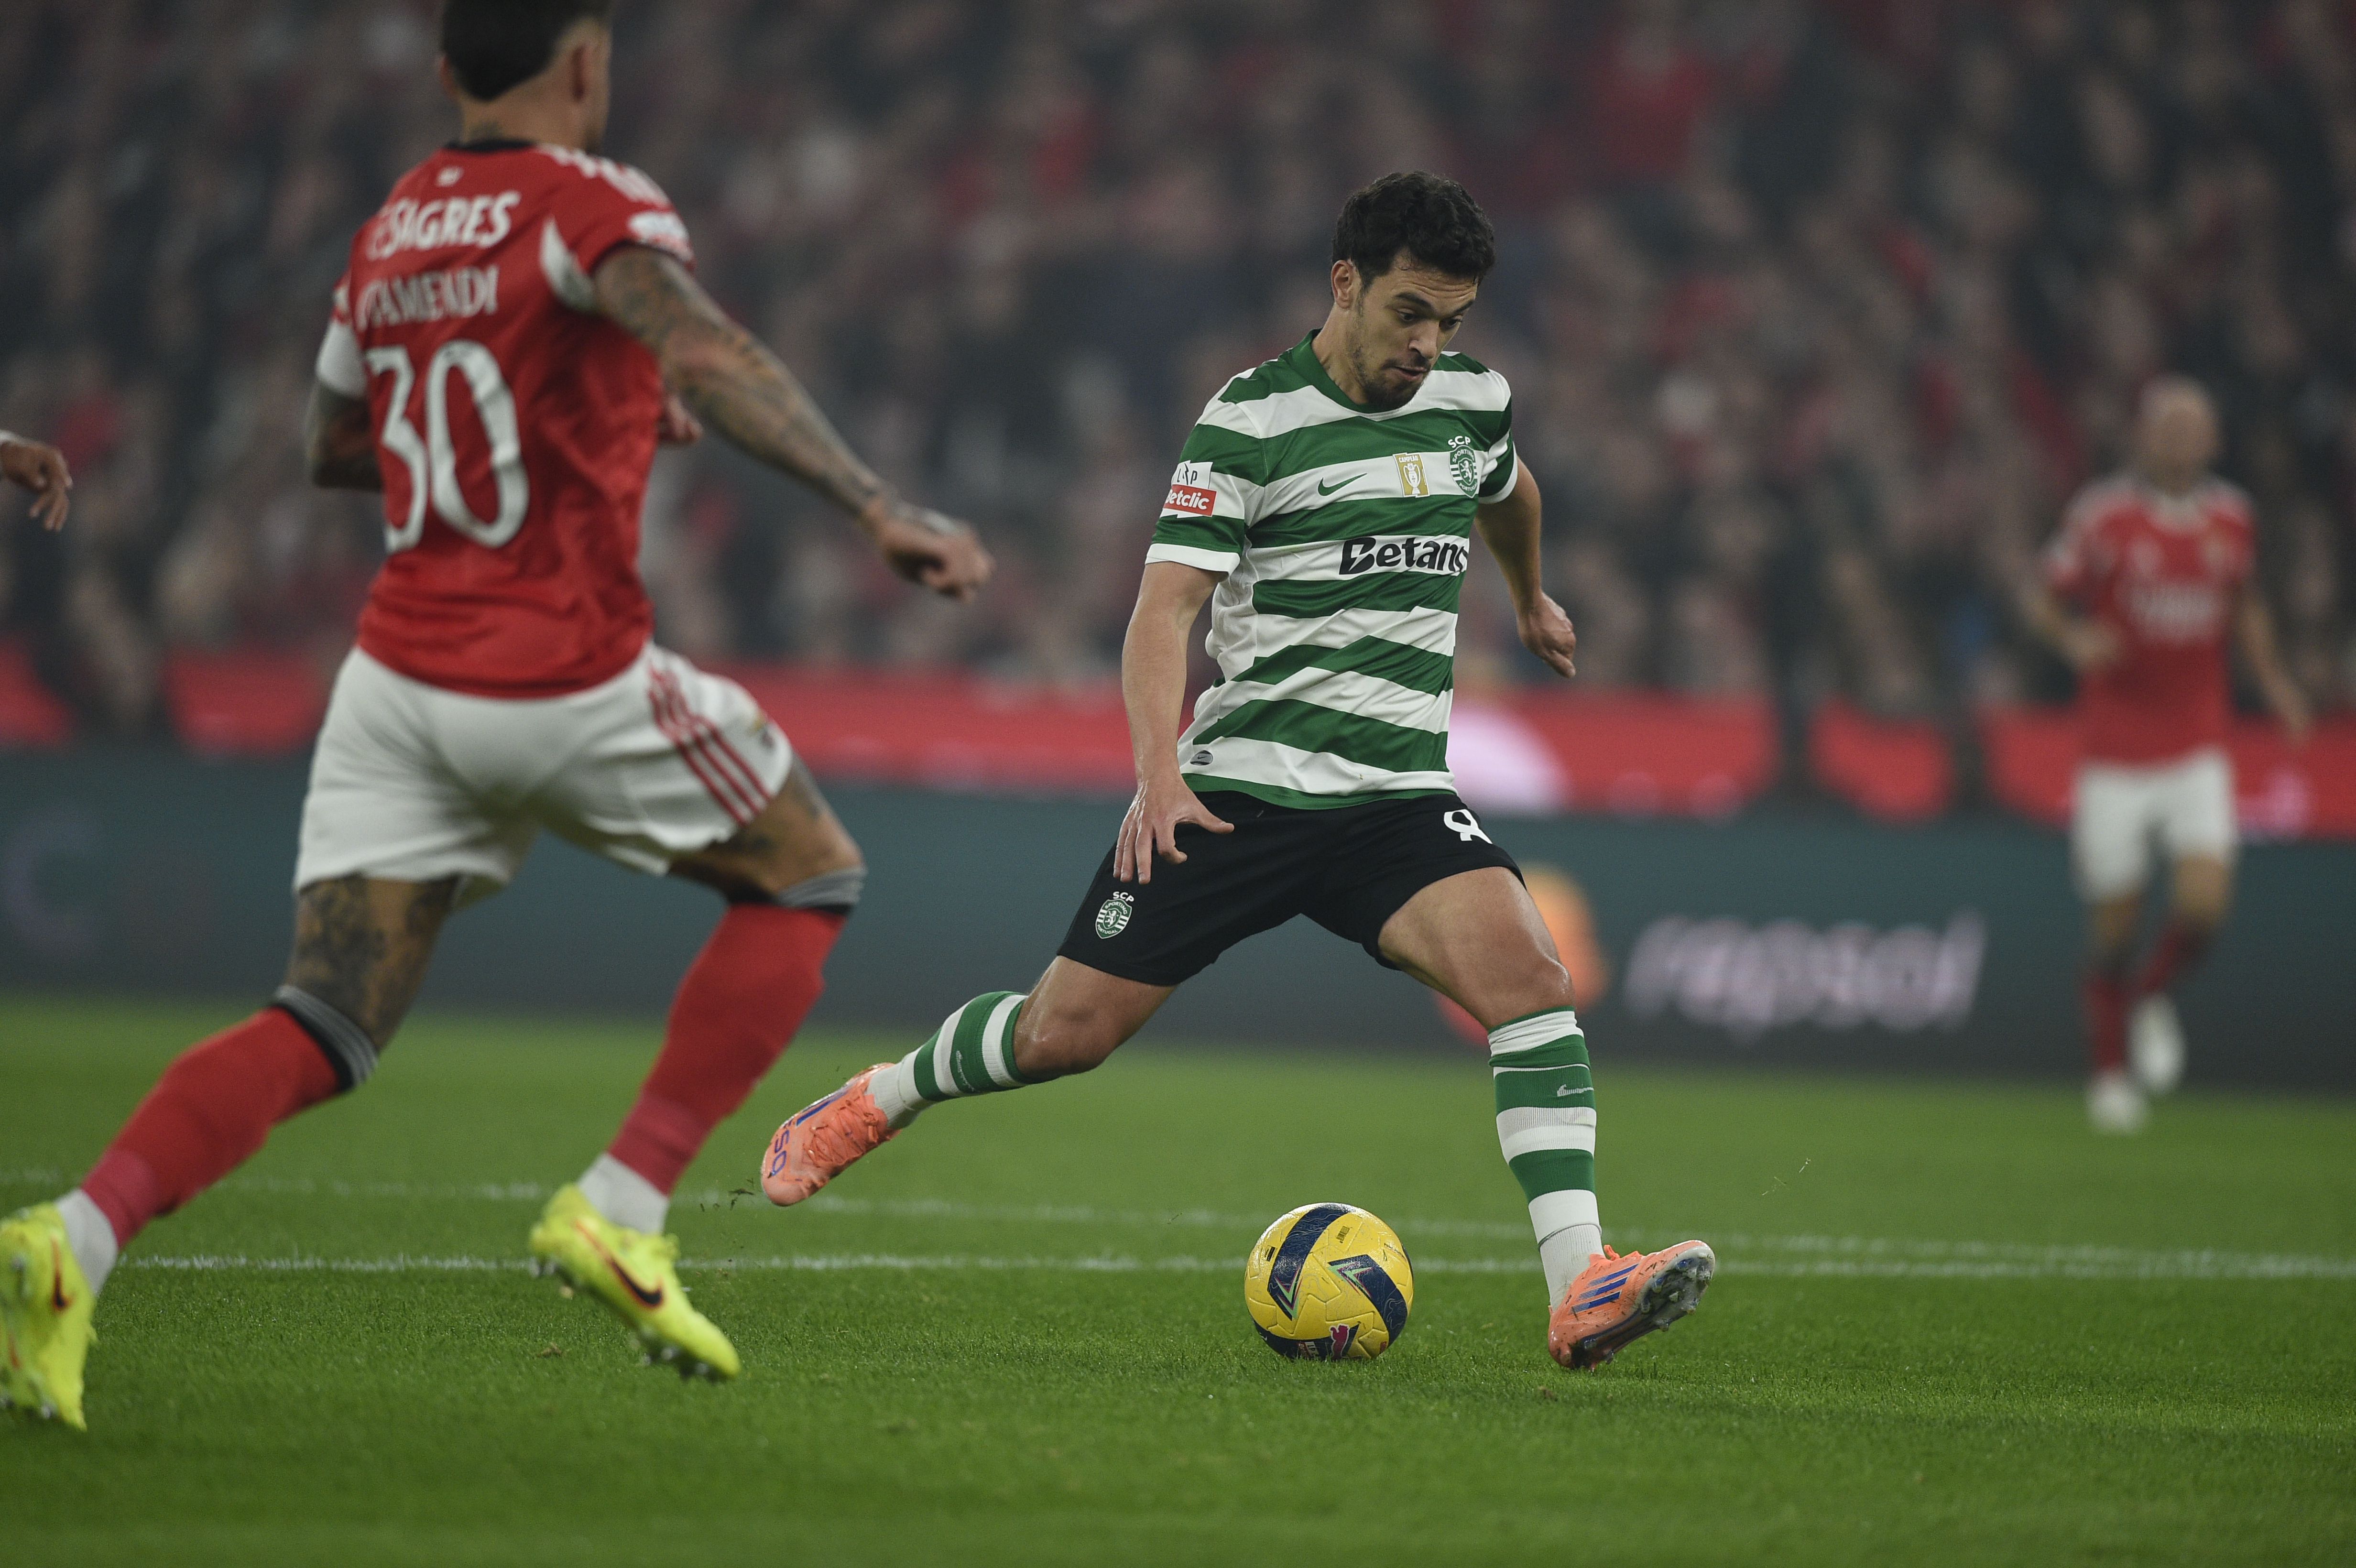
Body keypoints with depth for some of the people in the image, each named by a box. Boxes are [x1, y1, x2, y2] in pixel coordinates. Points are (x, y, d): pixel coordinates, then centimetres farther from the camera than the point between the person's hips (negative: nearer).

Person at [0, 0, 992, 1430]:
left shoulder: (390, 230, 13)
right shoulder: (589, 202, -8)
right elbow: (709, 357, -27)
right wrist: (882, 509, -33)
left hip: (397, 675, 6)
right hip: (567, 685, -6)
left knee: (323, 1031, 3)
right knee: (810, 875, 16)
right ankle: (620, 1211, 6)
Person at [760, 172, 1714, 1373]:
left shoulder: (1471, 400, 9)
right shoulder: (1251, 421, -8)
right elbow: (1167, 601, -17)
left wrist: (1532, 602, 51)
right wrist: (1158, 766, -31)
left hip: (1399, 797, 3)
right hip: (1235, 787, -3)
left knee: (1526, 973, -24)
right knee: (1065, 1033, 0)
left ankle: (1581, 1292, -29)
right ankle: (869, 1104, 31)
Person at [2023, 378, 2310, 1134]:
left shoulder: (2231, 517, 5)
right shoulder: (2101, 517, -7)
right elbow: (2044, 600, 1)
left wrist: (2272, 677, 9)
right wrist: (2074, 638, -20)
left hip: (2197, 748, 2)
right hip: (2114, 752, -2)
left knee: (2205, 904, -14)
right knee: (2114, 922, 2)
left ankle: (2153, 996, 18)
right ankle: (2111, 1072, 22)